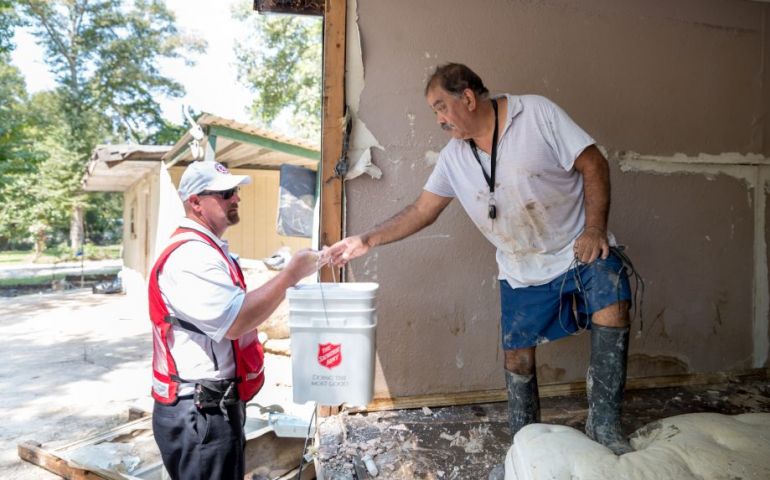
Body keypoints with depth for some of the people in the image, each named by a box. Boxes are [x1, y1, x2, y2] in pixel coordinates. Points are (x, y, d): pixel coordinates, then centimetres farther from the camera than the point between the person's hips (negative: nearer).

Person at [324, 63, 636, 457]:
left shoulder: (537, 113, -11)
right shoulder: (453, 158, 1)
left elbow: (593, 164, -10)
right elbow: (421, 211, 4)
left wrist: (594, 229, -20)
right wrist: (367, 240, -3)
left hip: (579, 249, -3)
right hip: (521, 273, 4)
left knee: (612, 305, -27)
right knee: (517, 355, 4)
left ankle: (604, 428, -14)